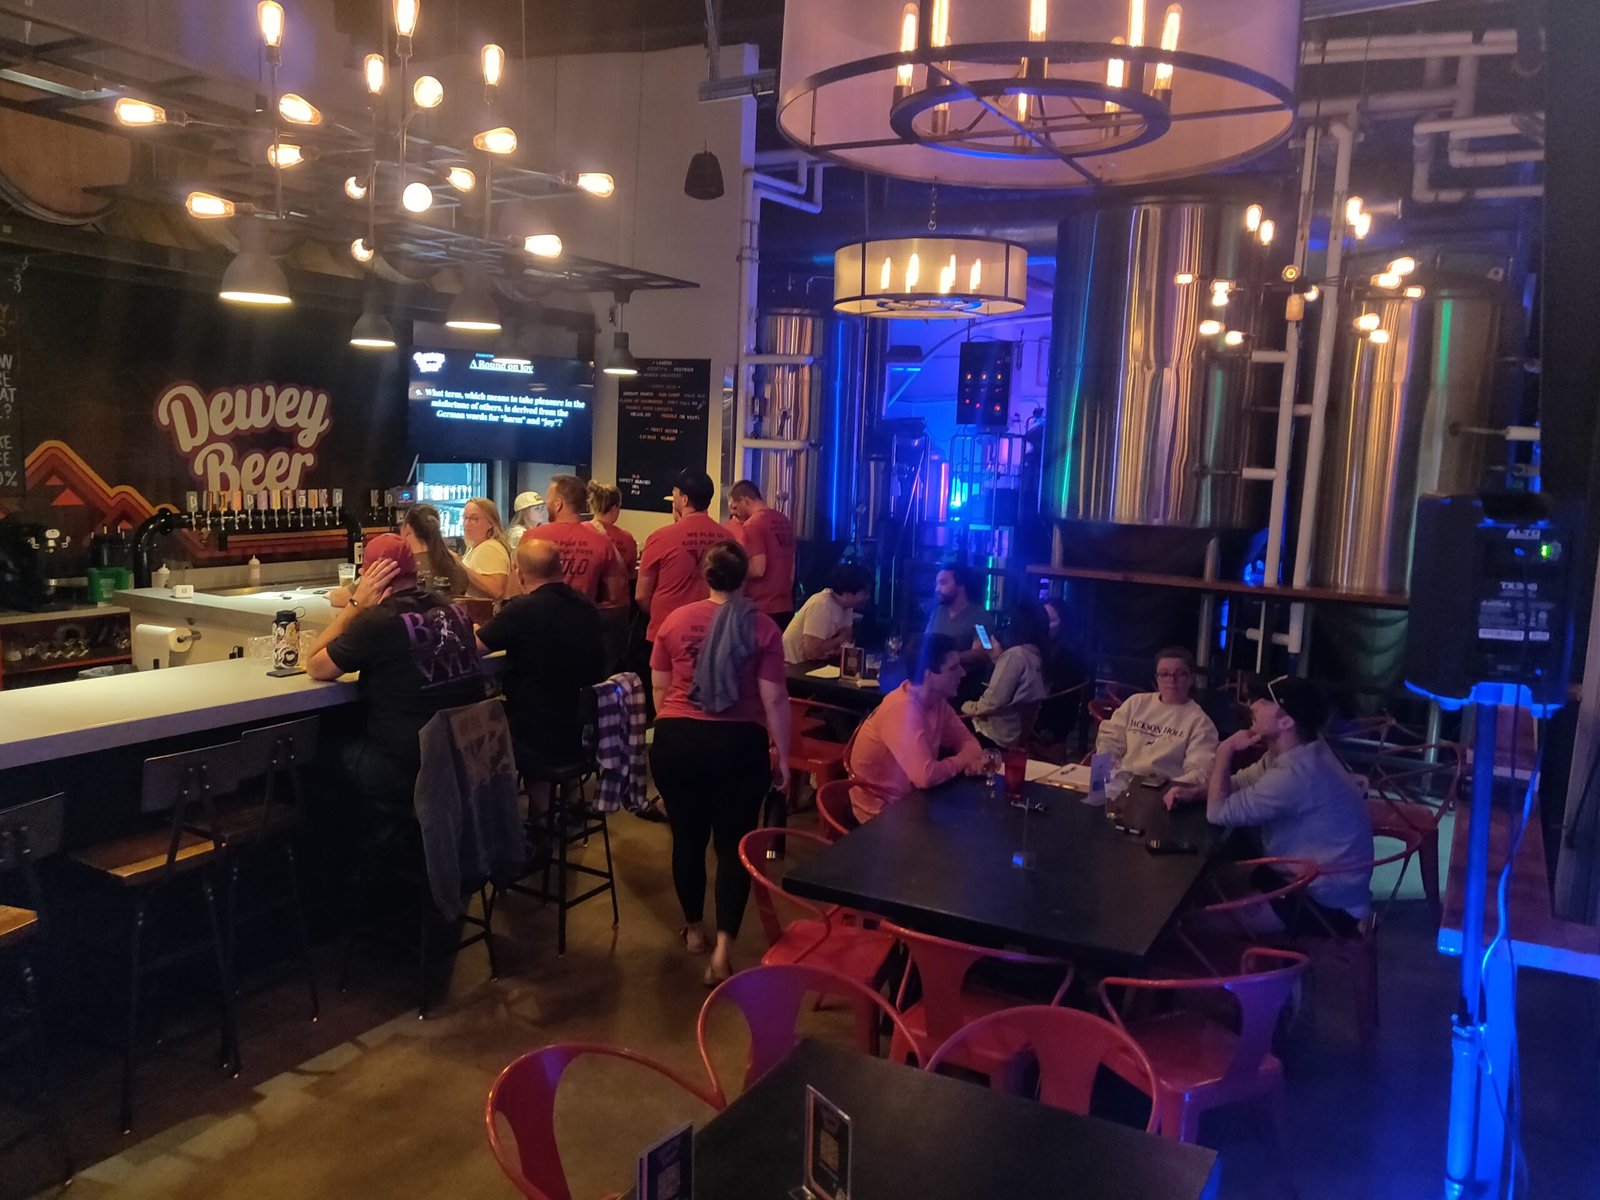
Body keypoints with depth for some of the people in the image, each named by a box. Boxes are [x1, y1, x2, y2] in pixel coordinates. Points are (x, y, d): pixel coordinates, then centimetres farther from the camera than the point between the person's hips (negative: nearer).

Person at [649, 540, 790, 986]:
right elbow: (774, 699, -6)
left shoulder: (676, 619, 1)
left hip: (676, 739, 2)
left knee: (687, 837, 18)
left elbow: (659, 686, 10)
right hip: (739, 744, -2)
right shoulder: (762, 627, -6)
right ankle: (722, 950, -4)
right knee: (734, 844, 6)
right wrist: (783, 756, 3)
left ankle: (694, 929, 34)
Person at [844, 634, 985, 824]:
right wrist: (963, 759, -16)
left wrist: (973, 758, -15)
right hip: (882, 810, -8)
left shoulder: (937, 700, -3)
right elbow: (927, 776, -36)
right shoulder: (902, 709, -29)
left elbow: (964, 738, 9)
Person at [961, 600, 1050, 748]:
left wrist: (966, 707, -7)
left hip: (1000, 736, -8)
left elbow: (992, 703, -22)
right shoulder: (1039, 655, 4)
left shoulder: (1016, 654, -20)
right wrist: (999, 657, 19)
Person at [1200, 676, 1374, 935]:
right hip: (1309, 881, 10)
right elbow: (1237, 783, 12)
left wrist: (1226, 750, -14)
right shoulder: (1294, 753, 2)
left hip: (1326, 905, -10)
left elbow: (1218, 813, -24)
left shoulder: (1295, 774, -30)